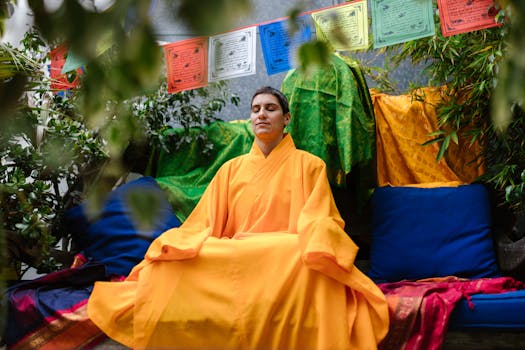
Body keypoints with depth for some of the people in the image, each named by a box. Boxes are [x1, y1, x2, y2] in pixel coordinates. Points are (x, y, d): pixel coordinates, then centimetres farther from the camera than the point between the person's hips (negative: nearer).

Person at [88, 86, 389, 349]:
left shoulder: (309, 166, 9)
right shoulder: (232, 169, 18)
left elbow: (320, 222, -3)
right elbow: (204, 224, 11)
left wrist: (320, 253, -28)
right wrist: (172, 248, -10)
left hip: (288, 265, -3)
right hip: (232, 263, 3)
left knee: (317, 275, -39)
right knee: (169, 274, -24)